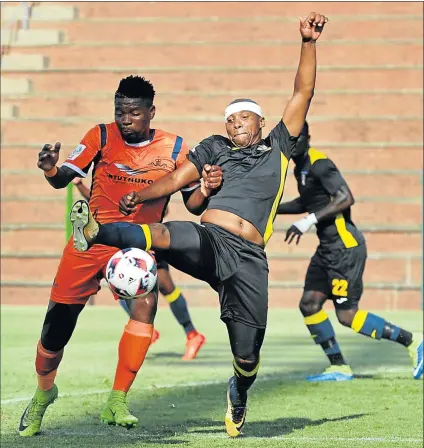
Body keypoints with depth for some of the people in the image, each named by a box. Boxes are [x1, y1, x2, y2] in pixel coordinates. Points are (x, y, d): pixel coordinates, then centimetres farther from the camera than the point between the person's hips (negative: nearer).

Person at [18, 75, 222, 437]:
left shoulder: (174, 149, -4)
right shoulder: (102, 137, -4)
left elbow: (193, 206, 1)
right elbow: (64, 179, -6)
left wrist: (206, 190, -22)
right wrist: (50, 170, -29)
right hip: (91, 241, 0)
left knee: (146, 304, -28)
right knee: (57, 324, 0)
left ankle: (117, 401, -19)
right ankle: (43, 392, 32)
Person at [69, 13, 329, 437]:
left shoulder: (278, 148, 19)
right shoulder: (215, 148, 21)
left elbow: (302, 93, 15)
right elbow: (177, 178, 11)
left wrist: (308, 44, 9)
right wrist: (139, 197, -7)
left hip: (248, 258, 0)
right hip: (207, 241, 0)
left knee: (247, 355, 1)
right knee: (164, 235, -36)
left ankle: (239, 393, 33)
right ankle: (95, 233, -55)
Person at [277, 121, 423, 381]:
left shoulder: (319, 165, -15)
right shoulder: (301, 167, 14)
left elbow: (346, 198, -25)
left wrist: (309, 221, -28)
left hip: (346, 246, -9)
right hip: (327, 248, 9)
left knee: (347, 315, -10)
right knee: (309, 305, 2)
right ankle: (340, 368, 9)